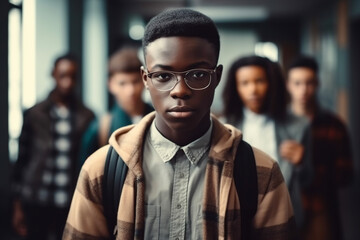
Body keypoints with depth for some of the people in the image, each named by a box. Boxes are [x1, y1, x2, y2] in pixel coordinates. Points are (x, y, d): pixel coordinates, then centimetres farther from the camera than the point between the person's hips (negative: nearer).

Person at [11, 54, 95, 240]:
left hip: (72, 203, 1)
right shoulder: (34, 115, 1)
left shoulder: (87, 117, 2)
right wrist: (17, 205, 2)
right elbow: (22, 160, 4)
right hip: (37, 201, 0)